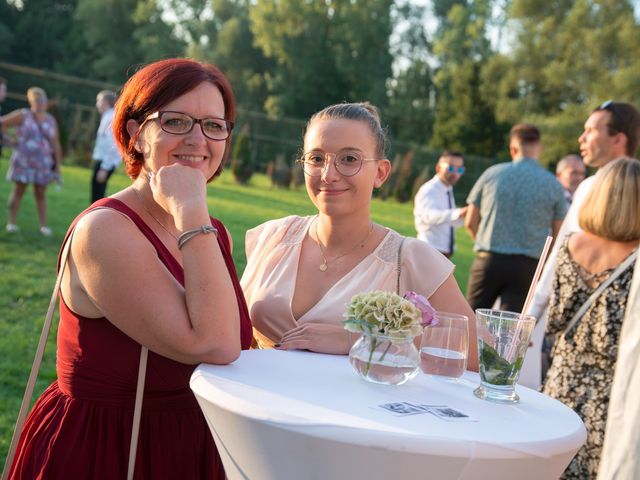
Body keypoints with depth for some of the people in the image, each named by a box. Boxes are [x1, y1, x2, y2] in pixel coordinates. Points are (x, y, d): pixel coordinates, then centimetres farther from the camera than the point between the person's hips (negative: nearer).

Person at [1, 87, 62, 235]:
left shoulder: (51, 121, 3)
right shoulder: (23, 115, -5)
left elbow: (56, 145, 6)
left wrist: (58, 165, 5)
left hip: (43, 163, 2)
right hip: (23, 161, -2)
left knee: (40, 193, 5)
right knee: (19, 190, 2)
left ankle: (43, 225, 7)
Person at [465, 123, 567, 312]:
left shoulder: (492, 174, 2)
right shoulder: (553, 184, 0)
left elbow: (471, 222, 8)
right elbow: (558, 234, 1)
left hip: (489, 260, 1)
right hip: (527, 266, -1)